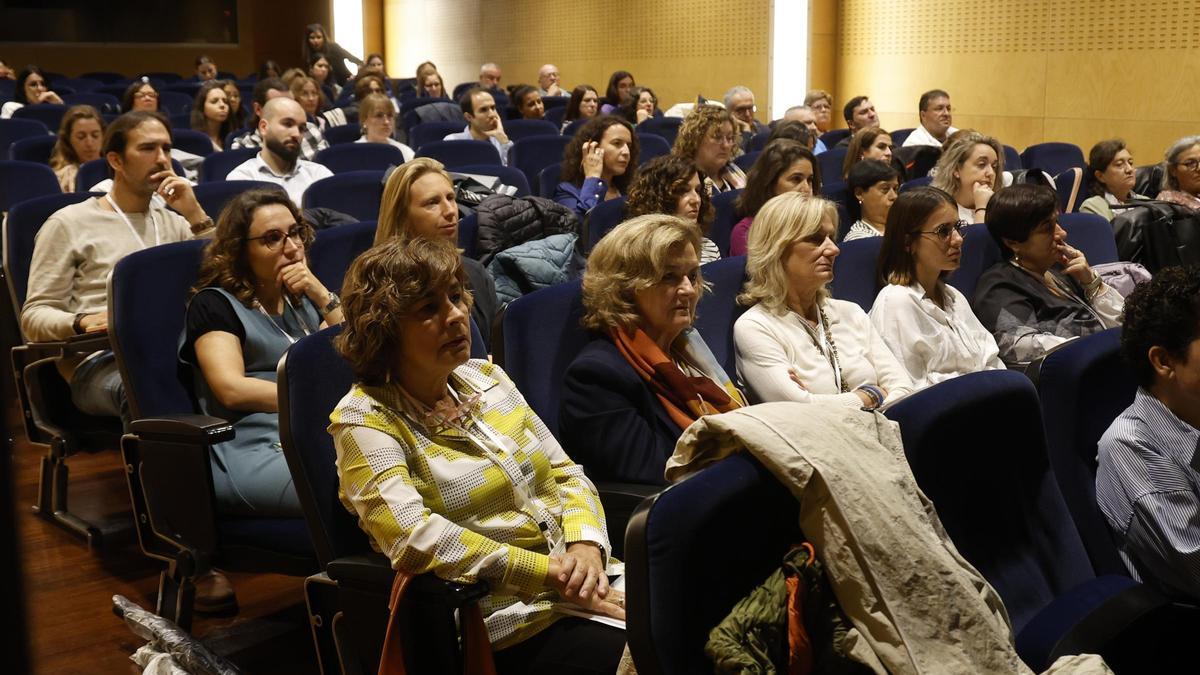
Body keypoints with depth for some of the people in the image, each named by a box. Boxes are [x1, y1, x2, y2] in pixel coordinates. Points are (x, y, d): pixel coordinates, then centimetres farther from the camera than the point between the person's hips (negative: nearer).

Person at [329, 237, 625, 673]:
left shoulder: (486, 377, 13)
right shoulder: (365, 419, -6)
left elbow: (566, 473, 14)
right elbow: (411, 536, -21)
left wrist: (587, 545, -8)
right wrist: (552, 575, -20)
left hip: (585, 587, 6)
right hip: (516, 626, -6)